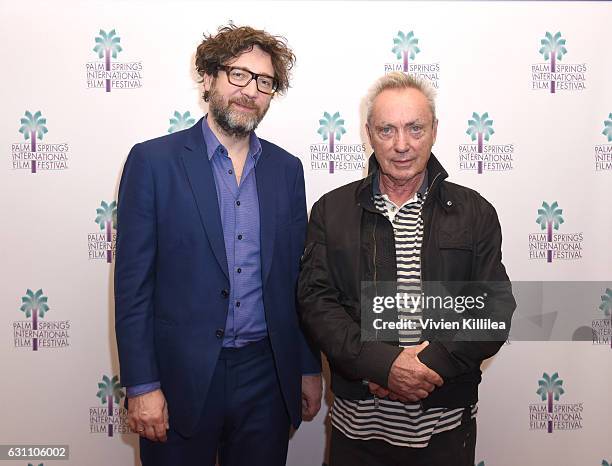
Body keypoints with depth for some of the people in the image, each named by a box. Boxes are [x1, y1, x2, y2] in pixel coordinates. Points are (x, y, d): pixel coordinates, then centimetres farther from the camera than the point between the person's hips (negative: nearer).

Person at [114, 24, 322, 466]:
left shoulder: (287, 168, 5)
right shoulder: (153, 160, -5)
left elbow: (297, 277, 8)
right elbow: (133, 281, -6)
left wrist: (310, 368, 8)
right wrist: (141, 384, -9)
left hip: (267, 374, 3)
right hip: (181, 375, -2)